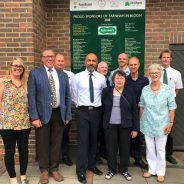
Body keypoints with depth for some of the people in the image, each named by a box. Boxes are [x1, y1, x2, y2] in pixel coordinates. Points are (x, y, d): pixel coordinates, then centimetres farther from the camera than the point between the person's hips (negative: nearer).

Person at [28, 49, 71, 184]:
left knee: (56, 143, 12)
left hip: (59, 114, 3)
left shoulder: (63, 75, 8)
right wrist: (34, 117, -11)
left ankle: (54, 169, 29)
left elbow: (67, 97, 10)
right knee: (43, 144, 9)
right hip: (43, 114, -2)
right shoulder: (34, 74, -1)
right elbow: (31, 97, -5)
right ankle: (44, 170, 28)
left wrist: (67, 115, 6)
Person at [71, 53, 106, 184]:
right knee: (83, 141, -3)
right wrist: (80, 105, 8)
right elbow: (74, 95, 8)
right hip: (82, 111, -2)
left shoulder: (102, 78, 3)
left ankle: (92, 165, 30)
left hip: (96, 111, 3)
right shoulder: (78, 77, -2)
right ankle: (81, 170, 8)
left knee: (94, 140, 13)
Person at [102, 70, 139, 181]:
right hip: (110, 125, 0)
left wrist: (135, 128, -3)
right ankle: (112, 169, 27)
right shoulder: (106, 91, 1)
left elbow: (134, 111, -1)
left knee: (125, 148, 9)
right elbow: (102, 108, 5)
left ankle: (124, 170, 29)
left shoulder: (130, 92, -1)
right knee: (111, 148, 8)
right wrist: (103, 123, 1)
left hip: (125, 125, 0)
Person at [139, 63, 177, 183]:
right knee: (150, 148, 13)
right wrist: (140, 121, 7)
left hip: (161, 124, -2)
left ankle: (160, 172, 25)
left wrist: (171, 122, -7)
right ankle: (152, 170, 29)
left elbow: (172, 107, -4)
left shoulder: (167, 89, -7)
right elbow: (142, 106, 7)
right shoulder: (145, 89, 0)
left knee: (160, 149, 8)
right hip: (147, 124, 3)